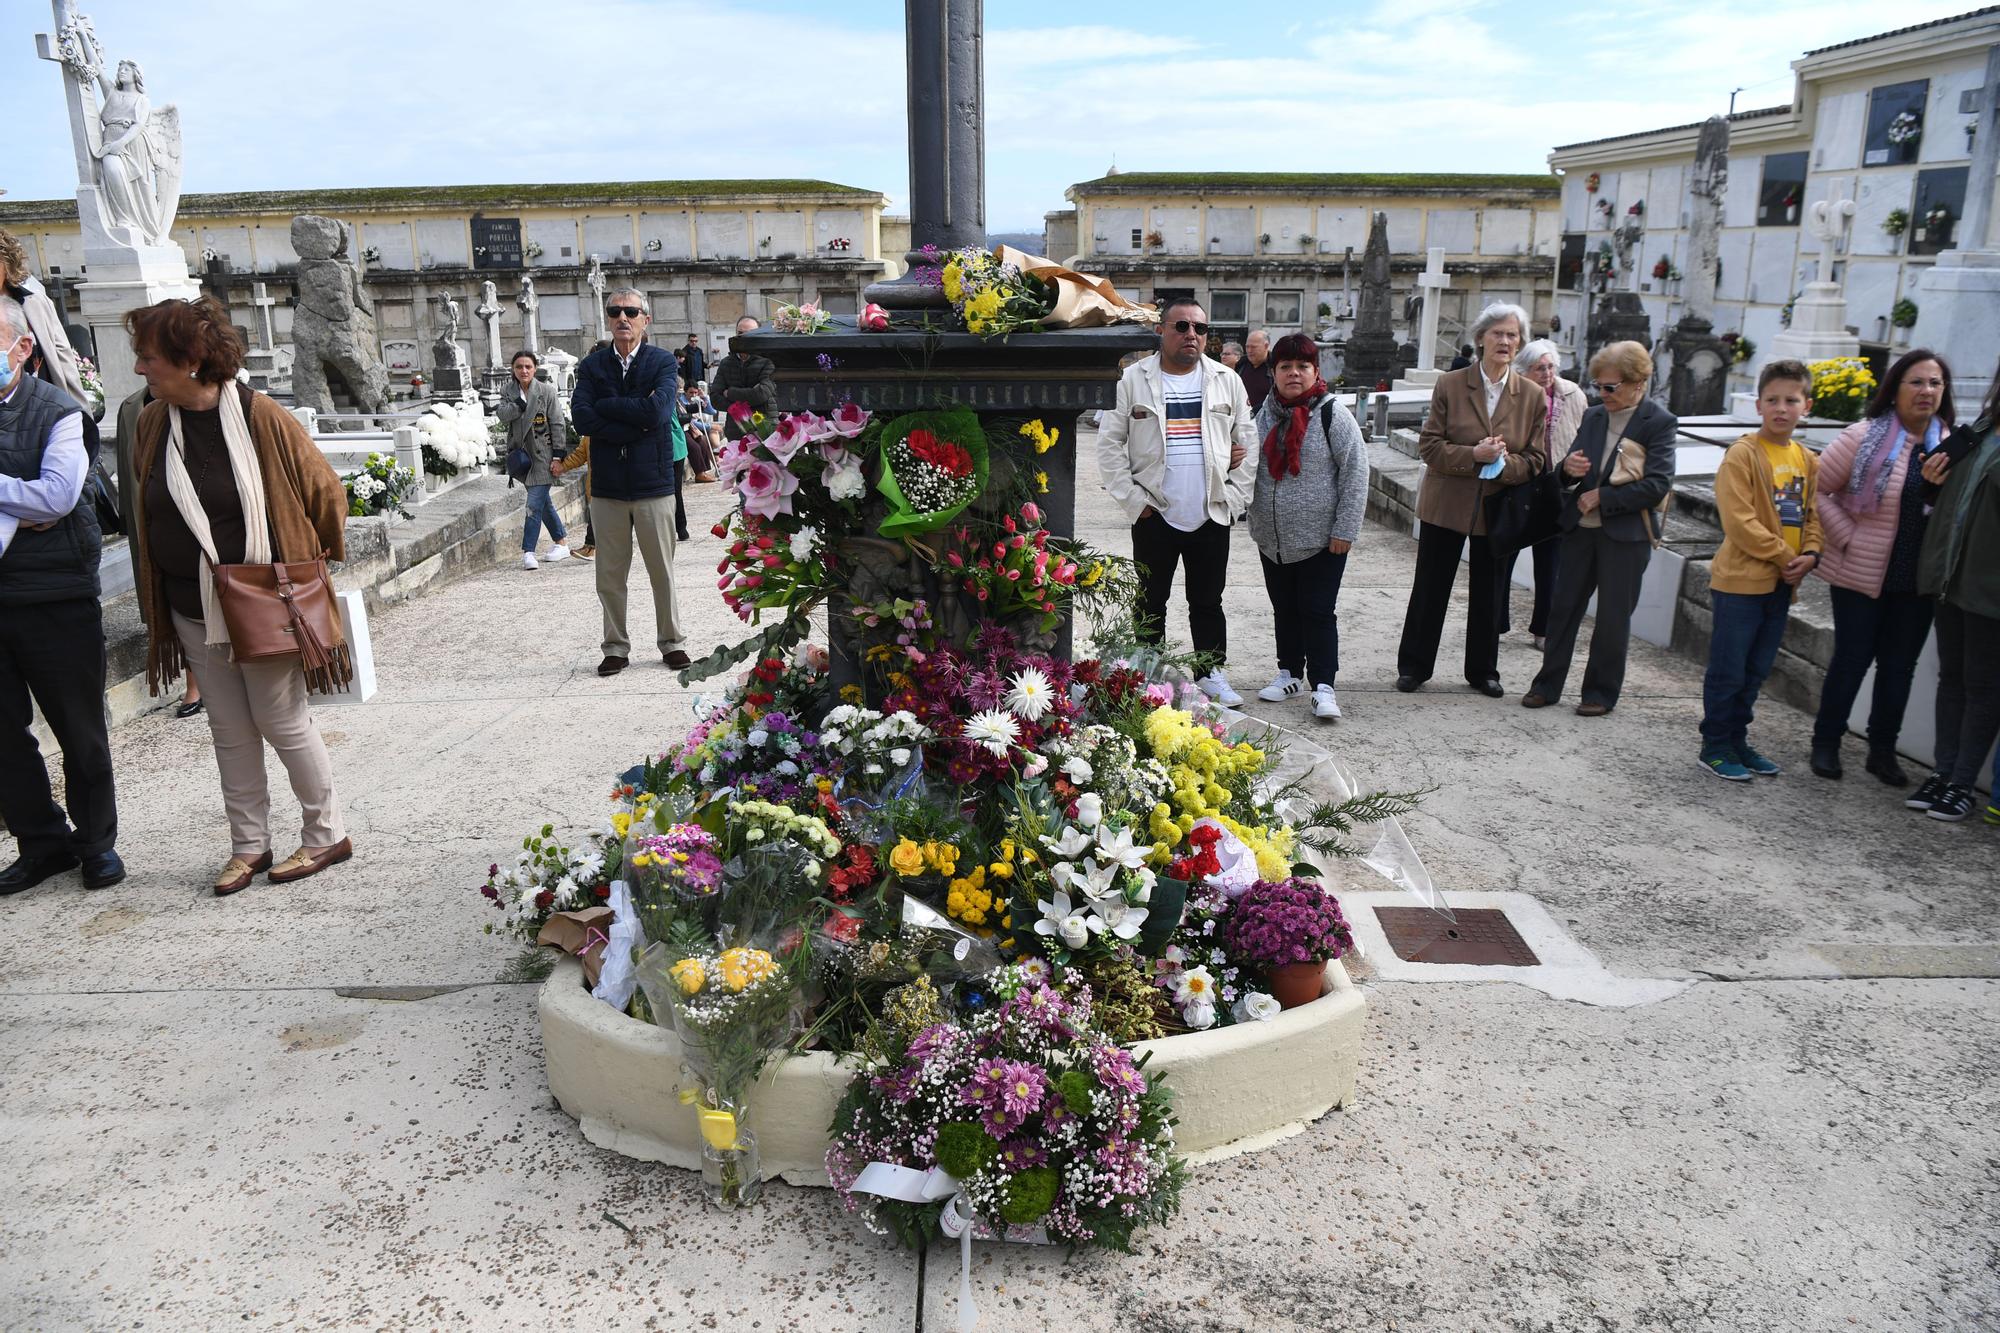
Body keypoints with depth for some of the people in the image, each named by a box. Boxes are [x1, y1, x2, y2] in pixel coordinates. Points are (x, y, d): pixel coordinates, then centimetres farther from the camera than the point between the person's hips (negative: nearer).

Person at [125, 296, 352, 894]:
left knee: (281, 720, 2)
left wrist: (315, 567, 5)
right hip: (192, 611, 5)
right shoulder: (152, 423, 3)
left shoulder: (261, 417, -13)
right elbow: (146, 516, 14)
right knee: (229, 730, 12)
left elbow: (325, 491, -4)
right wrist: (156, 608, 14)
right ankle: (249, 845, 23)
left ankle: (328, 834, 18)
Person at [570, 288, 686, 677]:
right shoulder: (591, 365, 6)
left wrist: (606, 405, -10)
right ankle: (616, 647, 19)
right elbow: (581, 417, -8)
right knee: (609, 576, 7)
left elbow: (658, 410, -17)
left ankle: (670, 642, 21)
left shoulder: (663, 362, 0)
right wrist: (636, 423, -13)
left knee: (662, 571, 6)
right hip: (607, 484, 2)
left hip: (653, 482, -2)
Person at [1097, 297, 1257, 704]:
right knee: (1150, 602, 9)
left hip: (1212, 516, 2)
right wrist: (1134, 500, -7)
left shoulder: (1227, 381, 4)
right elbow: (1109, 444, -3)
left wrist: (1235, 497, 0)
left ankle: (1212, 674, 23)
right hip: (1155, 517, -1)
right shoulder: (1133, 380, -3)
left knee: (1208, 602, 11)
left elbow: (1247, 442, 8)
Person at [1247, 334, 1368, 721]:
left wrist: (1345, 530, -13)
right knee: (1284, 609, 16)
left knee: (1318, 612, -1)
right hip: (1272, 539, 5)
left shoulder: (1332, 415, -9)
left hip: (1320, 540, -5)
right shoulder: (1266, 414, 6)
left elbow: (1356, 474, -10)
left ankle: (1323, 685, 5)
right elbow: (1252, 468, 17)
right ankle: (1289, 673, 30)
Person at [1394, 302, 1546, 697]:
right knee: (1430, 589, 7)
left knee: (1489, 594, 13)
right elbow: (1429, 446, -7)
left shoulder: (1533, 396, 0)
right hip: (1446, 504, -2)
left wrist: (1503, 463, -19)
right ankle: (1413, 666, 21)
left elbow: (1535, 460, 1)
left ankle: (1483, 671, 27)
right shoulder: (1450, 384, -4)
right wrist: (1473, 455, -21)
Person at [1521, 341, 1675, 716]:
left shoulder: (1659, 423, -6)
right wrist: (1568, 468, -11)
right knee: (1564, 606, 7)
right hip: (1581, 528, 5)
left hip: (1626, 533, -5)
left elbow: (1658, 485, -13)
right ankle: (1548, 684, 16)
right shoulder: (1593, 417, 9)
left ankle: (1602, 692, 16)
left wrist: (1603, 497, -15)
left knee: (1613, 616, 4)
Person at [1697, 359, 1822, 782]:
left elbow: (1813, 514, 14)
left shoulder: (1807, 460, 10)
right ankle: (1715, 747, 11)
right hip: (1741, 580, -7)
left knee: (1755, 672, 15)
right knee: (1728, 671, 0)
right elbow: (1739, 521, -17)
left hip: (1781, 584, 7)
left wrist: (1810, 554, -5)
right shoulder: (1742, 454, -11)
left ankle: (1737, 740, 26)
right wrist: (1784, 557, -15)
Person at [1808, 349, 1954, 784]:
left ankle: (1883, 750, 24)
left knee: (1900, 665, 11)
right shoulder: (1864, 437, -9)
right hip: (1862, 573, -4)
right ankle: (1825, 743, 18)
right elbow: (1816, 489, -8)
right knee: (1852, 659, 3)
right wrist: (1847, 536, -11)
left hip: (1917, 581, 4)